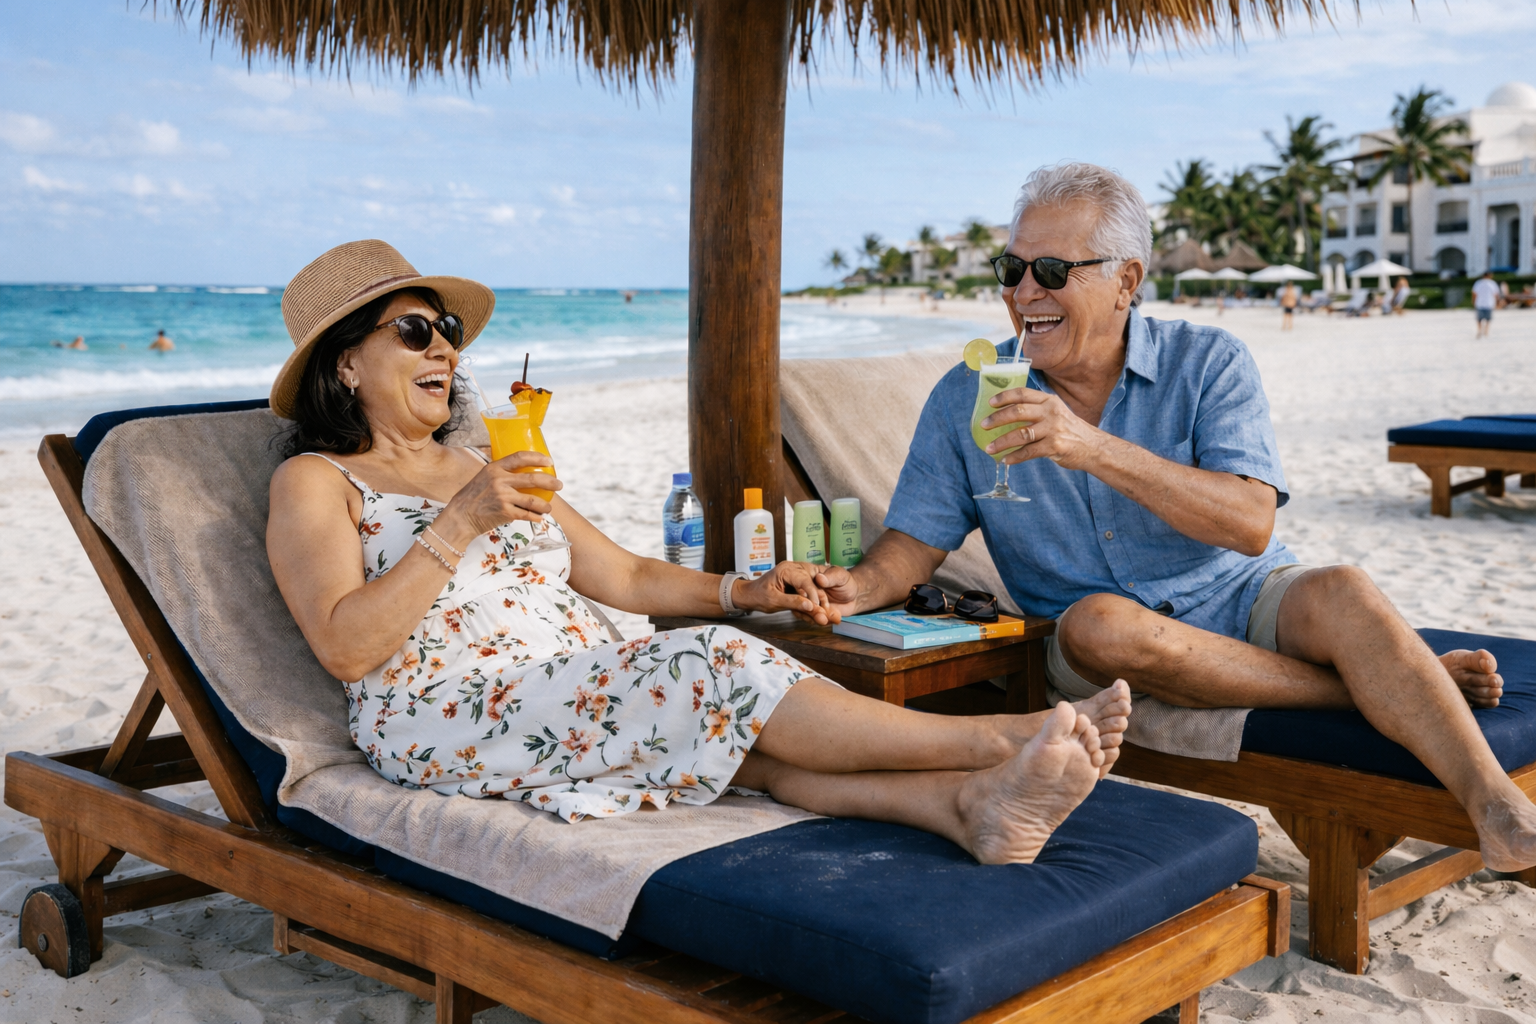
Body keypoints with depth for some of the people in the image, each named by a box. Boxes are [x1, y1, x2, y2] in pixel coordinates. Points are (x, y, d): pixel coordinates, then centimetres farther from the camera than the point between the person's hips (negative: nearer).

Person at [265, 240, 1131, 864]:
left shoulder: (492, 469, 25)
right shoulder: (315, 483, 5)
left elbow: (623, 576, 22)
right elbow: (346, 648, -12)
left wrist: (744, 592, 7)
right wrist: (458, 525, -18)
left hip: (581, 698, 6)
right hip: (447, 726, -6)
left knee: (736, 724, -27)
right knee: (712, 671, -27)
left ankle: (973, 804, -47)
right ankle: (994, 737, -29)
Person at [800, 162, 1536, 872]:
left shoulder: (1207, 364, -6)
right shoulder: (966, 398, 1)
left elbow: (1250, 525, -20)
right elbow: (917, 540, 2)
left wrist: (1094, 449, -32)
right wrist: (861, 587, -23)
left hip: (1238, 600, -1)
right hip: (1105, 655, 1)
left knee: (1340, 595, -33)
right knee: (1097, 624, -34)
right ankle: (1385, 687, -19)